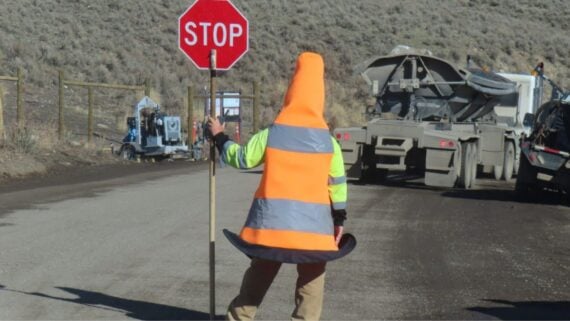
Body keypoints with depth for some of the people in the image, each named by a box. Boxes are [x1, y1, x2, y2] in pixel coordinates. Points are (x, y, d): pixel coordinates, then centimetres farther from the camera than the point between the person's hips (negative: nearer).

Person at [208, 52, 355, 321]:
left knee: (257, 278, 14)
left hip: (272, 220, 1)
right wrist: (339, 219, 9)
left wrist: (219, 137, 20)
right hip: (313, 224, -1)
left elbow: (240, 158, 5)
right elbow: (338, 183, 1)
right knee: (311, 283, 8)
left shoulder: (270, 135, -4)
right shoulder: (328, 141, -2)